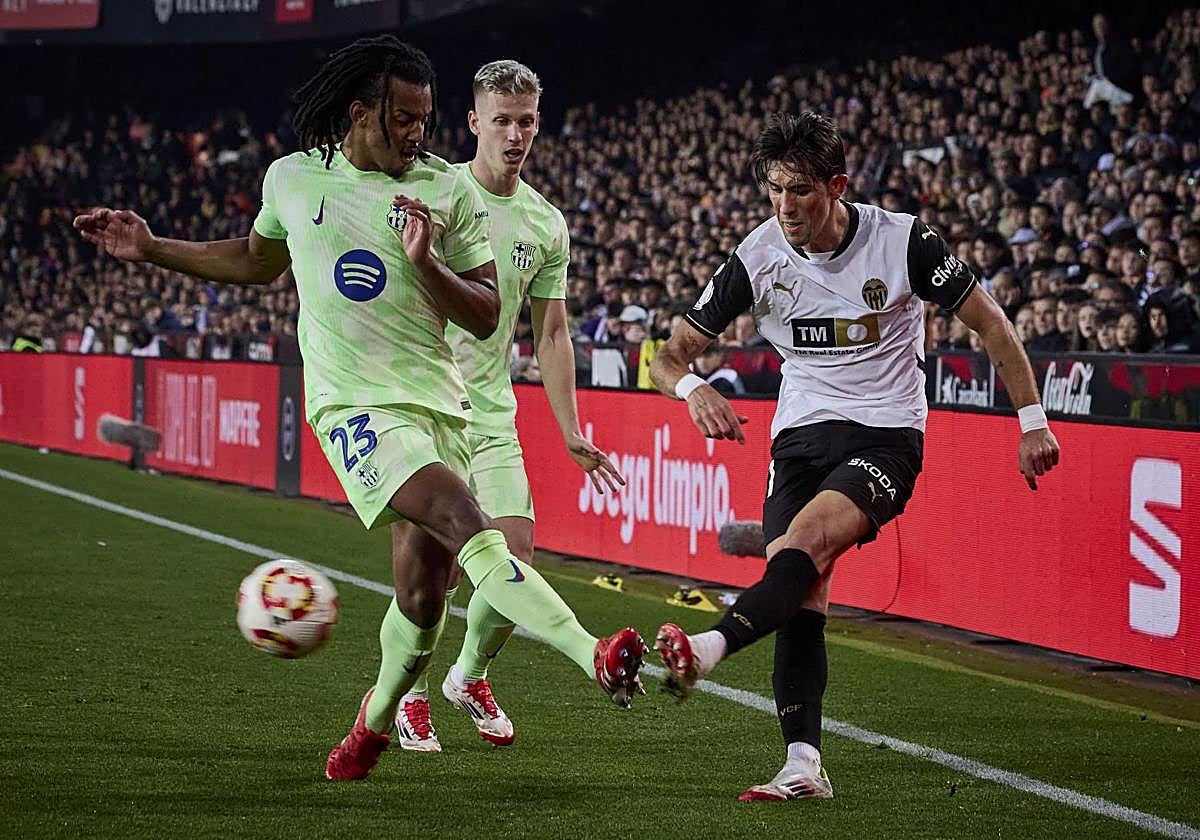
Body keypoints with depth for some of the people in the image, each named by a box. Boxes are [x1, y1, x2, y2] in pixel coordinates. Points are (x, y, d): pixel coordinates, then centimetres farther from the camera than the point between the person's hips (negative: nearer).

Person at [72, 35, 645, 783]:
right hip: (354, 405, -2)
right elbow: (259, 260, 28)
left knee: (424, 596, 1)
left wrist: (427, 264, -15)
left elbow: (486, 317, 3)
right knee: (466, 523, -27)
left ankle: (376, 719, 31)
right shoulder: (293, 179, 7)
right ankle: (595, 657, -39)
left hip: (438, 405, 2)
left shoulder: (449, 190, 3)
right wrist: (150, 249, 25)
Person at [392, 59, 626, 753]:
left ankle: (470, 676, 23)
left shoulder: (548, 226, 8)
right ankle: (412, 695, 13)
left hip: (493, 415, 4)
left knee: (515, 556, -4)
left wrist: (572, 434, 10)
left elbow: (551, 333, 13)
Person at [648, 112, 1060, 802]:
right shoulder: (758, 257, -5)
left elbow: (990, 322, 0)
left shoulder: (903, 241, -12)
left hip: (886, 435, -3)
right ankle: (804, 768, -10)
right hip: (801, 434, 4)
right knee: (802, 602, -11)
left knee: (806, 539, -31)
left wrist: (1032, 422, -1)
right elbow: (670, 356, 0)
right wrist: (693, 388, -23)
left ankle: (706, 651, -48)